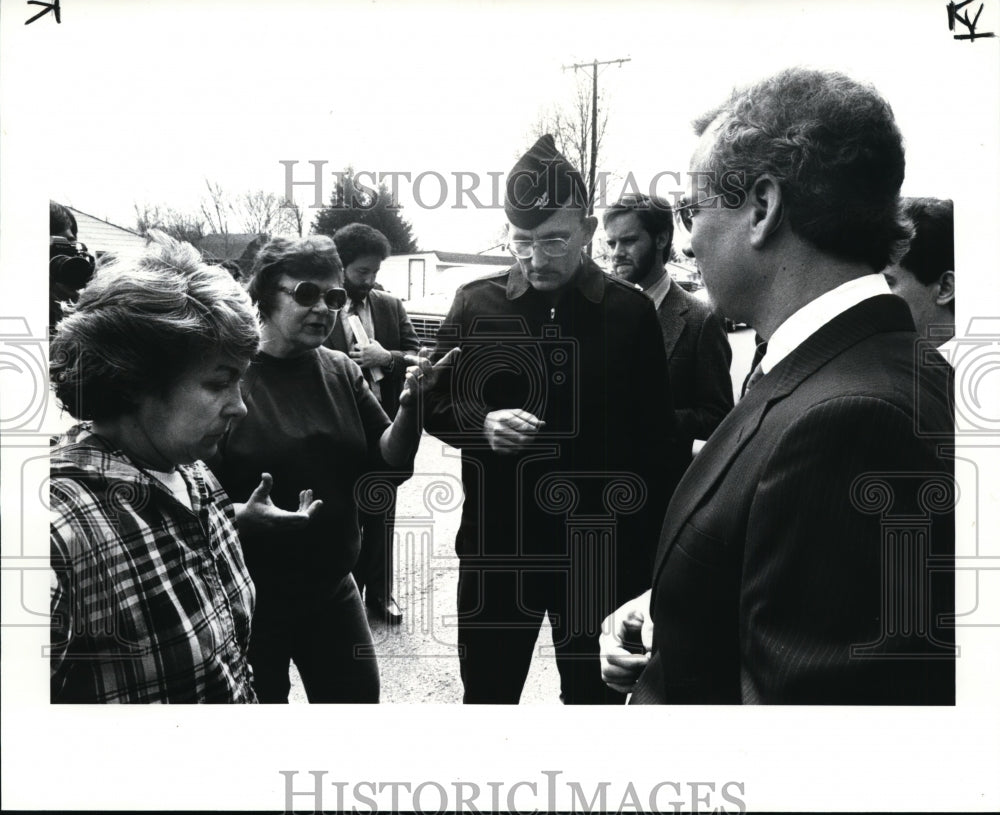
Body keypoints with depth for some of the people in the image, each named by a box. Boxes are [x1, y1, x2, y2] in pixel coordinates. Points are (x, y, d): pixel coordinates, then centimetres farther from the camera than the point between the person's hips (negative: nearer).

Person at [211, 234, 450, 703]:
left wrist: (409, 405, -16)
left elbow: (391, 464, 0)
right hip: (248, 598, -5)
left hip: (332, 590, 5)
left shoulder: (342, 372, 2)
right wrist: (242, 518, -32)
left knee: (359, 697, 17)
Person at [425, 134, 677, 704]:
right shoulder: (476, 304, 0)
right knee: (487, 693, 15)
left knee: (596, 695, 16)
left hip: (600, 547, 0)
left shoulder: (630, 311, -2)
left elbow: (656, 437, 0)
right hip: (496, 542, 1)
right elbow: (436, 403, 5)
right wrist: (483, 422, -17)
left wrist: (647, 548, -2)